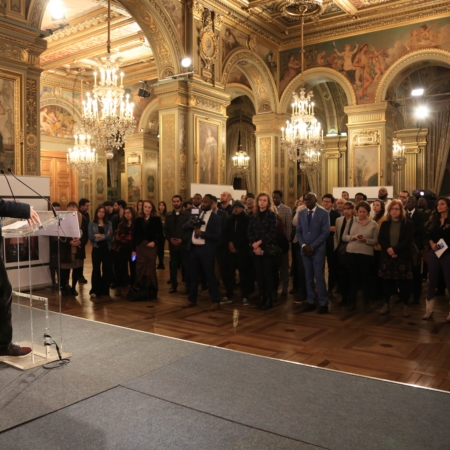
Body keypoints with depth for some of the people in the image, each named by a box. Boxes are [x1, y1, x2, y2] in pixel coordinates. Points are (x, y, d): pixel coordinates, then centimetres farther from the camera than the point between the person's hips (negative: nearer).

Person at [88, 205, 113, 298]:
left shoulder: (109, 223, 7)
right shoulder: (92, 223, 4)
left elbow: (110, 236, -8)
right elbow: (91, 236, -9)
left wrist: (99, 236, -11)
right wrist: (104, 236, -10)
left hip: (106, 249, 2)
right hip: (96, 249, -2)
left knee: (107, 269, 5)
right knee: (96, 269, -1)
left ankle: (104, 289, 18)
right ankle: (95, 290, 7)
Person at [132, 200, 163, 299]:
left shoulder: (156, 219, 1)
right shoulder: (138, 220, 9)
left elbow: (160, 234, -1)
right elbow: (135, 235, 9)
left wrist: (154, 242, -18)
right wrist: (133, 249, 6)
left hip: (151, 246, -3)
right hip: (140, 247, 3)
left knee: (150, 268, 0)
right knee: (140, 269, 3)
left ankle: (151, 291, 9)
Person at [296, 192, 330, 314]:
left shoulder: (324, 213, -3)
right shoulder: (301, 213, 10)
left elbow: (325, 233, -9)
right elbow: (299, 231, 9)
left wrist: (312, 246, -14)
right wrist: (303, 245, -7)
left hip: (318, 250, -4)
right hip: (305, 249, 4)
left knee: (319, 277, -4)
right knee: (308, 277, 8)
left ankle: (323, 304, 6)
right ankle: (311, 302, 15)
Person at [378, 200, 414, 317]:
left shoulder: (408, 224, 0)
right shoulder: (385, 224, 10)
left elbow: (408, 240, -9)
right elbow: (380, 239, 2)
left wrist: (395, 249, -18)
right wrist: (388, 249, -15)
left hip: (403, 257, -3)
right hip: (387, 257, 3)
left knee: (404, 282, 0)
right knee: (387, 281, 6)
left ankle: (405, 306, 12)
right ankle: (386, 305, 17)